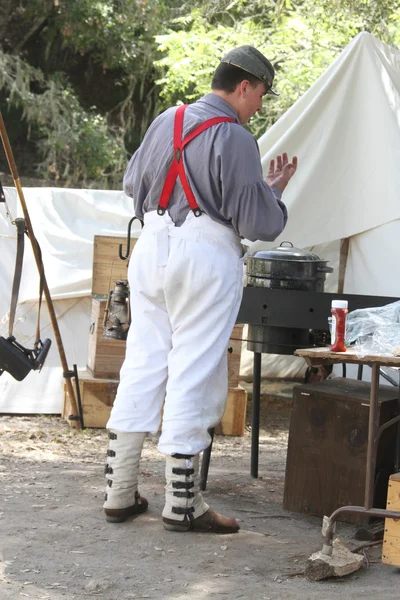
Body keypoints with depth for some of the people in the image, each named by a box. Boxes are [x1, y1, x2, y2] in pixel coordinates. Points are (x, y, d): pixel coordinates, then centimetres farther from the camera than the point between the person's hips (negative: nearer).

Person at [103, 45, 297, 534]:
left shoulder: (166, 122, 10)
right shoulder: (235, 139, -12)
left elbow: (133, 183, 23)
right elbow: (257, 222, -12)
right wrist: (275, 188, 6)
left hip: (152, 247, 7)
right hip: (207, 255, -7)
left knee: (142, 364, 10)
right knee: (193, 370, -2)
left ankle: (119, 492, 13)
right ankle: (181, 504, 2)